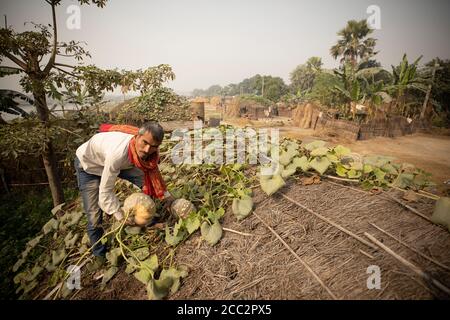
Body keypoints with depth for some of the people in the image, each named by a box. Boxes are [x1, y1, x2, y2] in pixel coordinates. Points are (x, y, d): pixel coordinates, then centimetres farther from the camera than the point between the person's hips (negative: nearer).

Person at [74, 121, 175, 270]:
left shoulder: (149, 149, -25)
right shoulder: (118, 153, -45)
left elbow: (152, 170, -3)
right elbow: (105, 191, -32)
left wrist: (165, 194, -2)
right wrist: (121, 216, -23)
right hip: (88, 164, -5)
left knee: (146, 181, -4)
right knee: (94, 216, -7)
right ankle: (99, 254, 20)